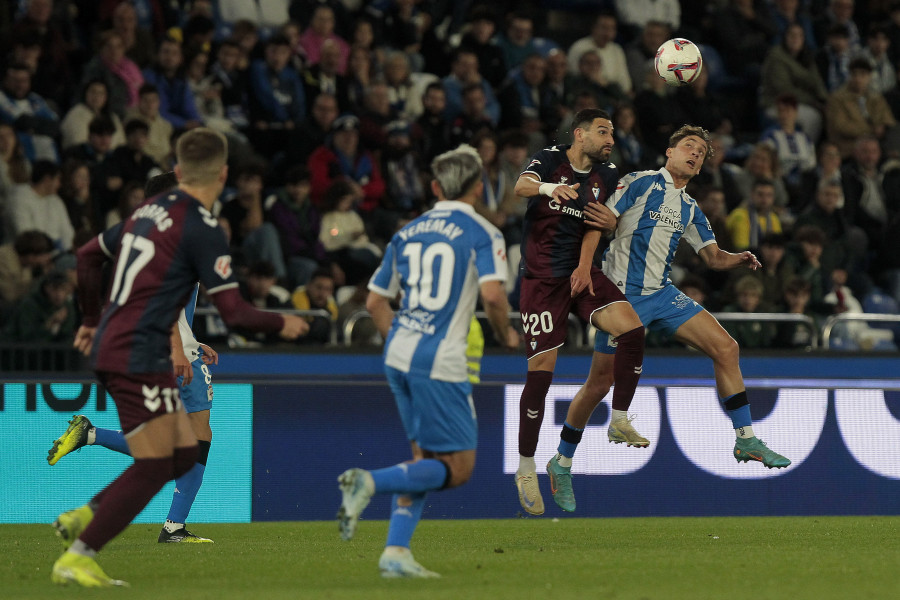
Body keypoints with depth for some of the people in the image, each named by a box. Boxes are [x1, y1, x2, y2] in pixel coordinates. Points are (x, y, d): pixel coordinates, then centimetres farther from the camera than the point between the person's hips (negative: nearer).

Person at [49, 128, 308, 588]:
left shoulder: (151, 210, 13)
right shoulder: (203, 230, -12)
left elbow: (88, 256, 23)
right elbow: (234, 313, -14)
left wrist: (93, 320, 34)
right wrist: (282, 324, 4)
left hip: (111, 345, 9)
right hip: (137, 355, -9)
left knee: (184, 453, 12)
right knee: (153, 466, -6)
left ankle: (84, 517, 10)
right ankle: (77, 558, -7)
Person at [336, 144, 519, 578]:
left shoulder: (408, 232, 15)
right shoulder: (482, 233, -4)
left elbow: (376, 301, 18)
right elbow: (492, 294, -18)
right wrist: (506, 334, 1)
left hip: (399, 358, 7)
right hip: (440, 363, -7)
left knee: (425, 460, 17)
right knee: (458, 468, -2)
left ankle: (396, 551, 6)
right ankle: (369, 482, -21)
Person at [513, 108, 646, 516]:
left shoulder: (607, 176, 10)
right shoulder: (550, 160, -4)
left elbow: (596, 223, 2)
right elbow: (521, 186, -23)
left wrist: (585, 266, -14)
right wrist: (548, 187, -46)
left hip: (581, 274, 4)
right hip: (541, 278, -4)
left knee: (632, 329, -20)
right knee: (541, 370, -9)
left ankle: (619, 421, -8)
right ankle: (526, 469, 2)